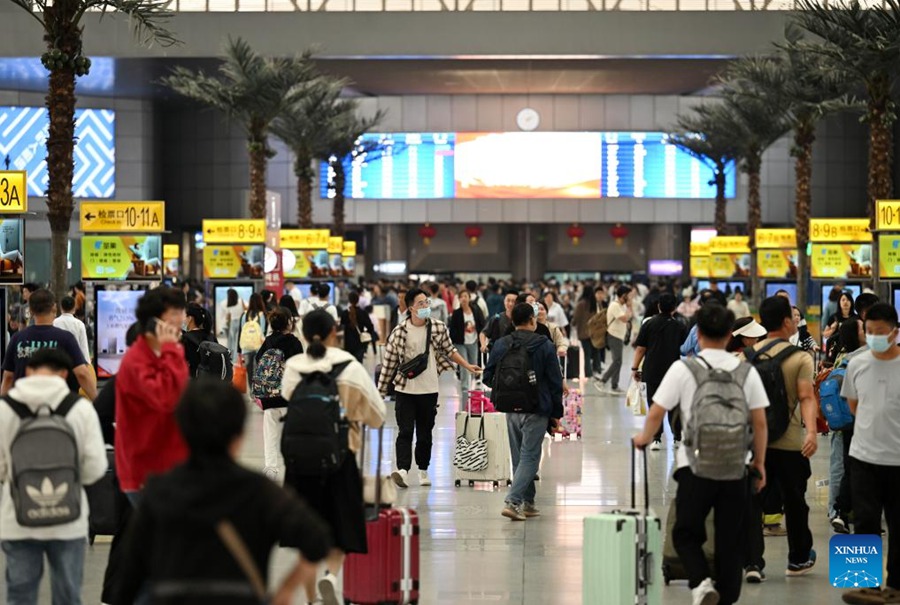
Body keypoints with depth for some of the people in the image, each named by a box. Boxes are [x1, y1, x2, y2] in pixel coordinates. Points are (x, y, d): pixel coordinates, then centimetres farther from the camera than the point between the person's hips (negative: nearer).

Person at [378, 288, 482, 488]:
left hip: (429, 390, 2)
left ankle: (423, 470, 22)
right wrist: (380, 392, -3)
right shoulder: (399, 333, -9)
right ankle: (403, 470, -21)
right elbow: (388, 364, -4)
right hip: (405, 390, -2)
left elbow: (449, 350, 15)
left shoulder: (439, 328, -2)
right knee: (405, 431, -11)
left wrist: (467, 366, 9)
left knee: (425, 433, 10)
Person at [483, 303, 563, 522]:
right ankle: (512, 502, -15)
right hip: (536, 411, -4)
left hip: (511, 411, 4)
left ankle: (527, 503, 19)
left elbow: (488, 376, 6)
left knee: (519, 457, 14)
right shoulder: (545, 347, -7)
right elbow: (555, 382, -5)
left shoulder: (500, 345, 2)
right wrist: (556, 413, 4)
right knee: (529, 457, -3)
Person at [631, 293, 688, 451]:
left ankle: (656, 439, -2)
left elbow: (640, 349, -3)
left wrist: (635, 368, 4)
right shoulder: (680, 326, -1)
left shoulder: (649, 324, -3)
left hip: (653, 371, -1)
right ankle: (677, 438, 20)